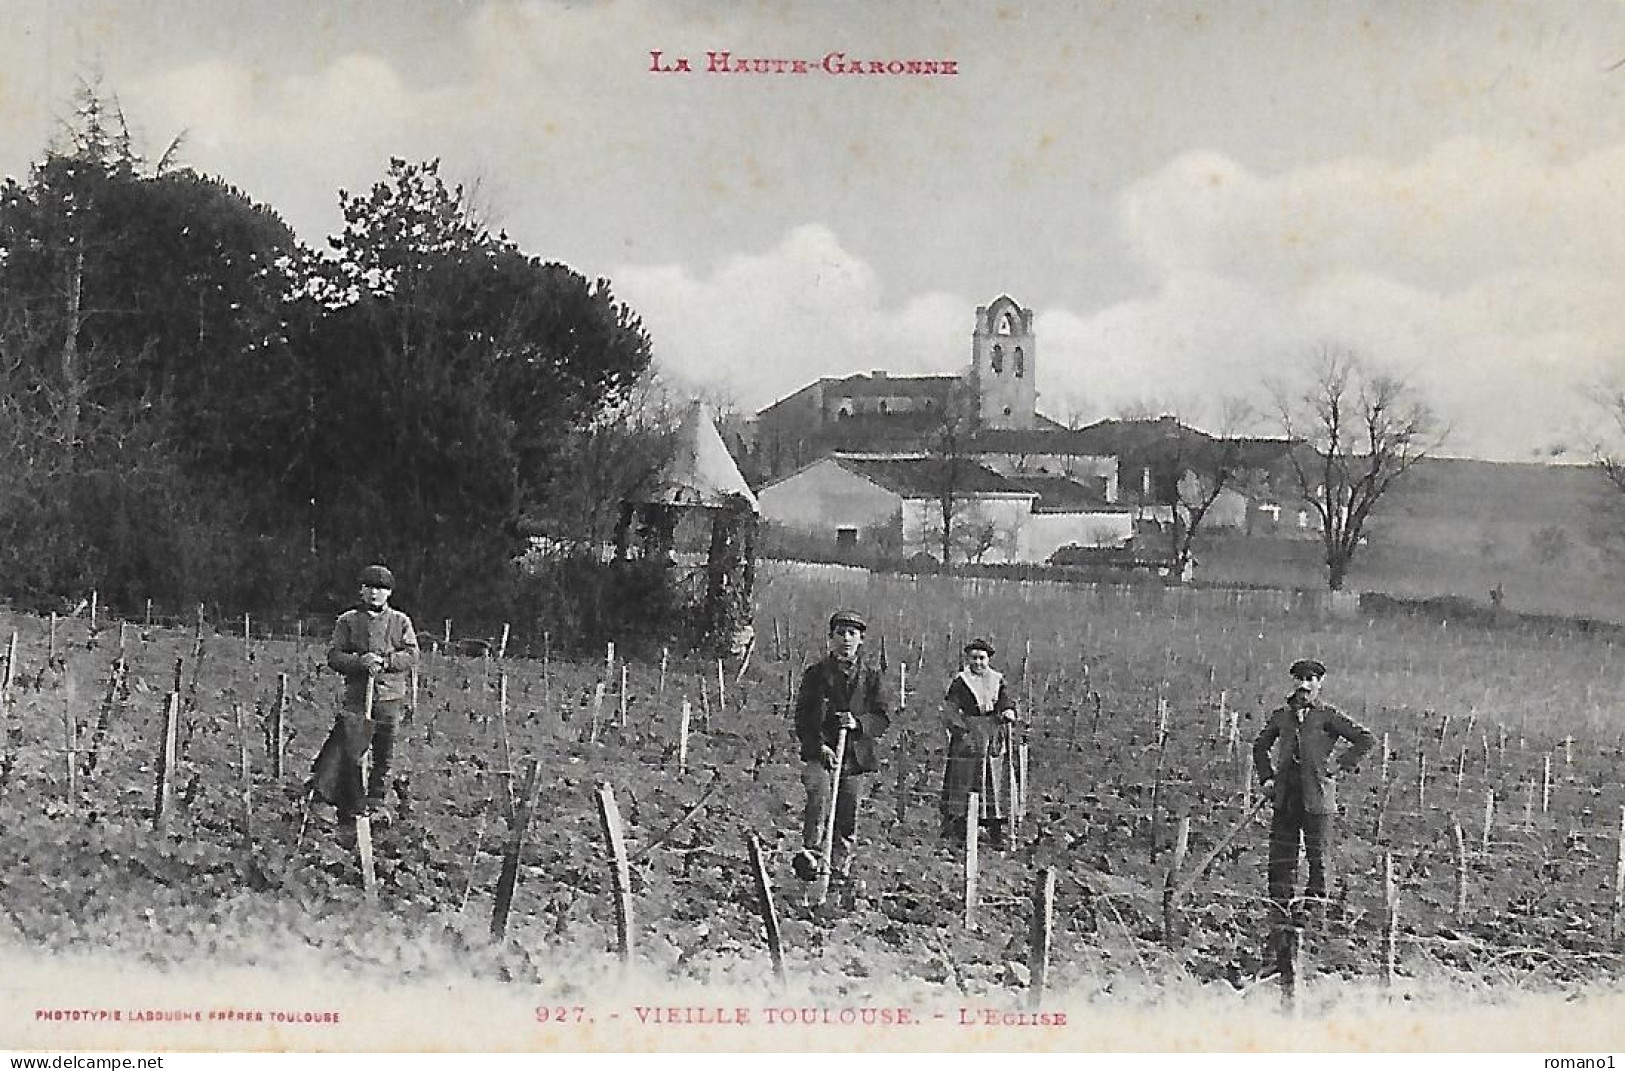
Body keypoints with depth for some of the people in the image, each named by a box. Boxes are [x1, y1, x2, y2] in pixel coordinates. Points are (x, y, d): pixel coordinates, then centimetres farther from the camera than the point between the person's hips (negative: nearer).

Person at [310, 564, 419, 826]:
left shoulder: (400, 621, 10)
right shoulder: (348, 621, 8)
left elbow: (412, 655, 3)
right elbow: (333, 655, 1)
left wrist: (385, 661, -14)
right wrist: (360, 662, -16)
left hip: (390, 696, 1)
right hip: (357, 696, -1)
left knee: (384, 756, 5)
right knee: (349, 753, -10)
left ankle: (378, 802, 18)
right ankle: (352, 807, -1)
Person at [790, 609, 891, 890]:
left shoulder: (871, 674, 7)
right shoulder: (816, 673, 4)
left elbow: (884, 717, 4)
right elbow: (802, 717, 0)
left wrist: (858, 722, -16)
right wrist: (819, 746, -15)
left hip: (858, 755, 2)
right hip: (819, 752, -2)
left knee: (848, 815, 4)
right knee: (819, 793, -29)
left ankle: (841, 867, 19)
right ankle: (812, 852, -28)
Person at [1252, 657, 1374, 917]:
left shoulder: (1328, 716, 1)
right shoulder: (1280, 715, 13)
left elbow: (1365, 738, 0)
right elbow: (1260, 746, 26)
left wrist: (1341, 765, -5)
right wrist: (1266, 776, 12)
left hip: (1317, 793, -3)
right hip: (1285, 793, 3)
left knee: (1317, 849, 2)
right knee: (1281, 847, 0)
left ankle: (1317, 894, 13)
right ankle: (1280, 900, 4)